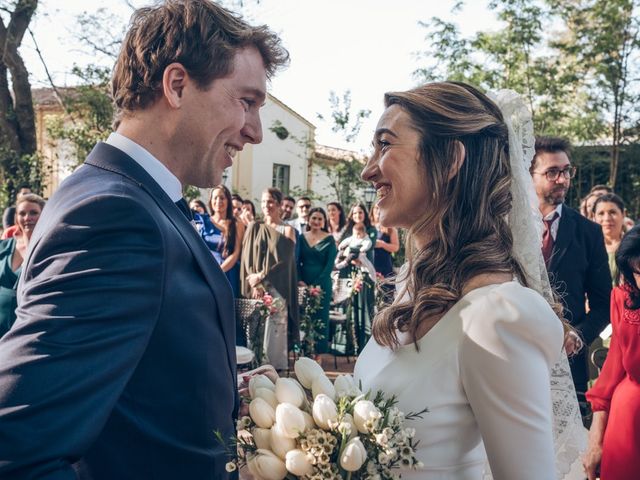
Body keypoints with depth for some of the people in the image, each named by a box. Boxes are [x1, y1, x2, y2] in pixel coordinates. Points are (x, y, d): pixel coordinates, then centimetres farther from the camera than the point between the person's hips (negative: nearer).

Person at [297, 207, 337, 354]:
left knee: (320, 318, 1)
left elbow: (330, 264, -5)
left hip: (322, 284, -2)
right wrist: (300, 280, -9)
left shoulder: (329, 239, 0)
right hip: (303, 283, 2)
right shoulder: (302, 237, 8)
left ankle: (319, 352, 10)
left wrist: (316, 284, -13)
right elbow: (297, 261, 6)